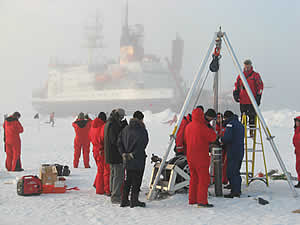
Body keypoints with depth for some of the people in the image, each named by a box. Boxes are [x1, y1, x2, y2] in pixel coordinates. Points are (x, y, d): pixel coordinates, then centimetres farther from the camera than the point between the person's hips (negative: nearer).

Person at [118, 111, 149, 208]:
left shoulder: (125, 129, 9)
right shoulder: (141, 130, -11)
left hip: (127, 160, 6)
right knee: (136, 181, 2)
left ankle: (124, 200, 16)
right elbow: (141, 144, -21)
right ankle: (134, 200, 3)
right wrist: (134, 154, -15)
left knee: (127, 180, 14)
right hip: (138, 160, -6)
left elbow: (119, 142, 7)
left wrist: (123, 153, 2)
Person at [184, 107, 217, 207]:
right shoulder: (202, 127, -16)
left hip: (190, 156, 8)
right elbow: (213, 137, -11)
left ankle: (192, 199, 18)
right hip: (201, 157, -8)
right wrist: (209, 128, 0)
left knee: (194, 178, 15)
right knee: (204, 178, -4)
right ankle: (202, 201, -8)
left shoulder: (188, 126, 9)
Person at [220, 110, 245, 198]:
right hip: (240, 152, 9)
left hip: (233, 153, -9)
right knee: (236, 172, 17)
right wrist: (224, 140, 18)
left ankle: (235, 192, -8)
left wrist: (221, 140, -1)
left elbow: (227, 137, -21)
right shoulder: (240, 124, 19)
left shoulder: (230, 124, -10)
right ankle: (237, 190, 21)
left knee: (231, 172, -6)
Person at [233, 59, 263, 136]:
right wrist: (235, 93, 5)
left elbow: (260, 86, -1)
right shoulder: (240, 76, 11)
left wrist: (258, 96, -7)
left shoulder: (255, 75, 0)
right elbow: (237, 85, 19)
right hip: (243, 100, 3)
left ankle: (252, 131, 3)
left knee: (252, 116, -3)